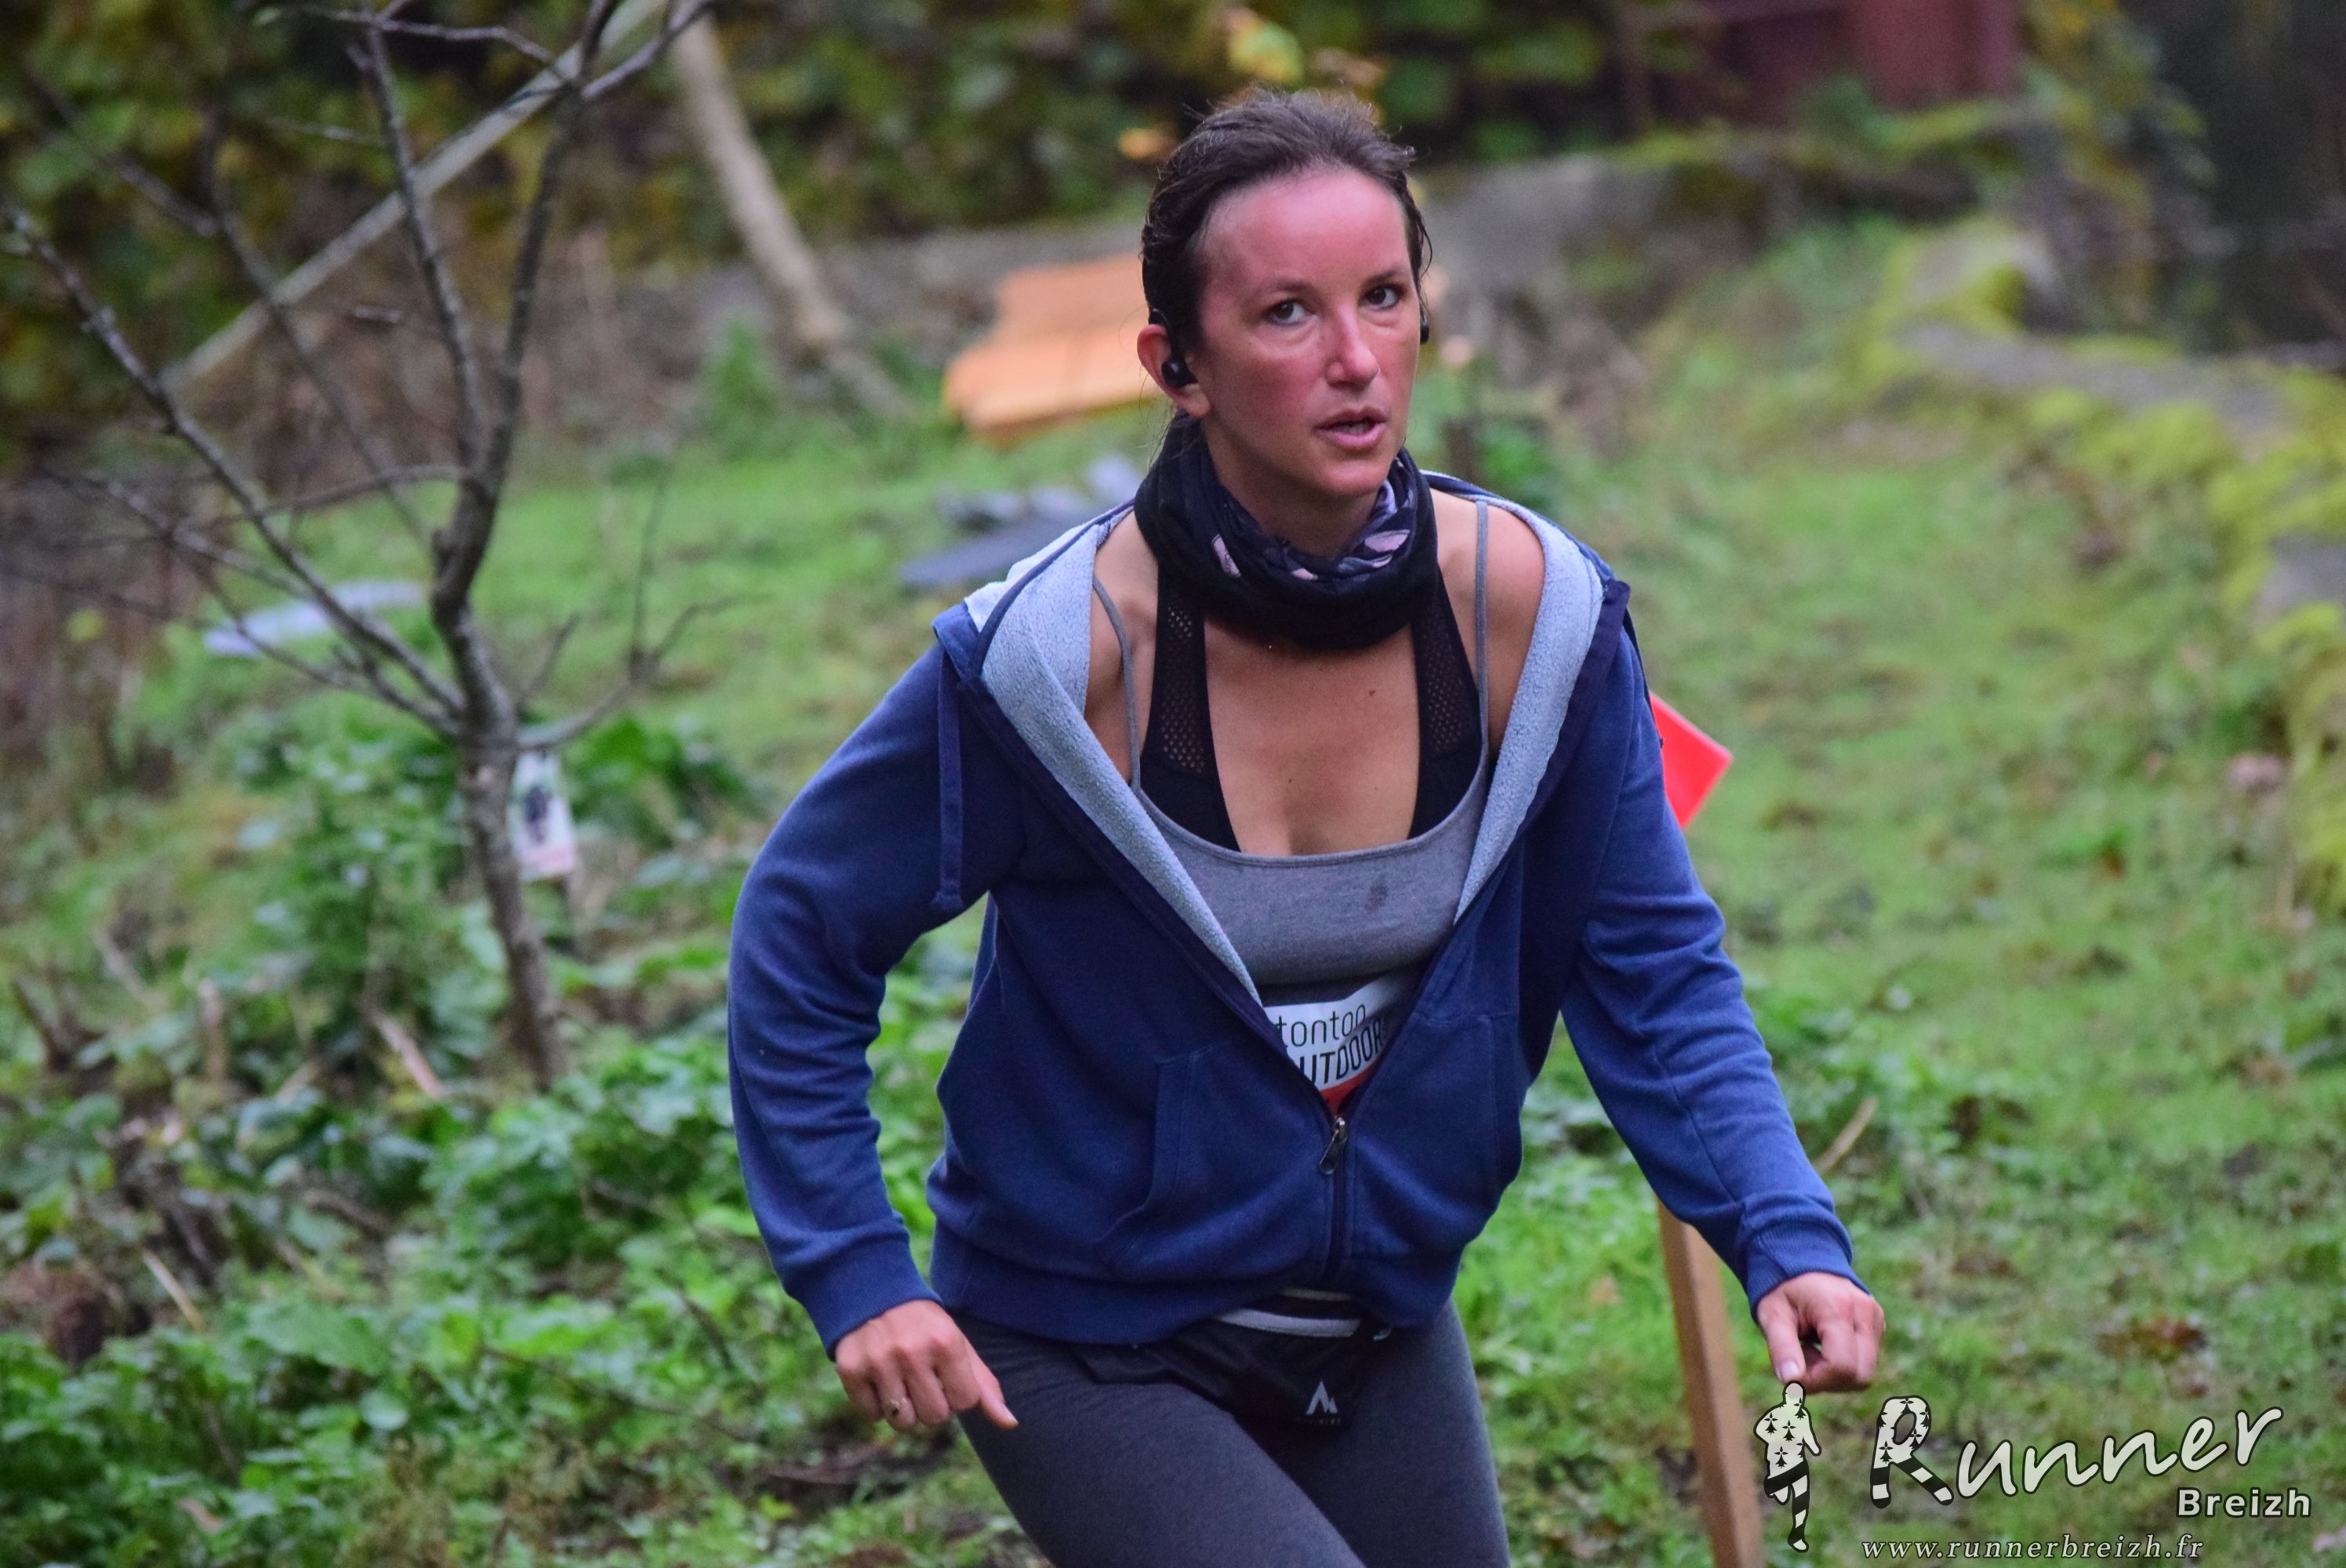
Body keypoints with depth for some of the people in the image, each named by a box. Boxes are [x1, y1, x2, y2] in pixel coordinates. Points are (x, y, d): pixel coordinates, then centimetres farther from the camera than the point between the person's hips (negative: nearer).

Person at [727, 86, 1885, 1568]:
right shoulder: (1049, 658, -23)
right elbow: (802, 943, -9)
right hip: (1092, 1359, -5)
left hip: (1384, 1335, 5)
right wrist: (857, 1278, -13)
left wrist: (1788, 1237, -17)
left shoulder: (1536, 610, -12)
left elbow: (1653, 969, -3)